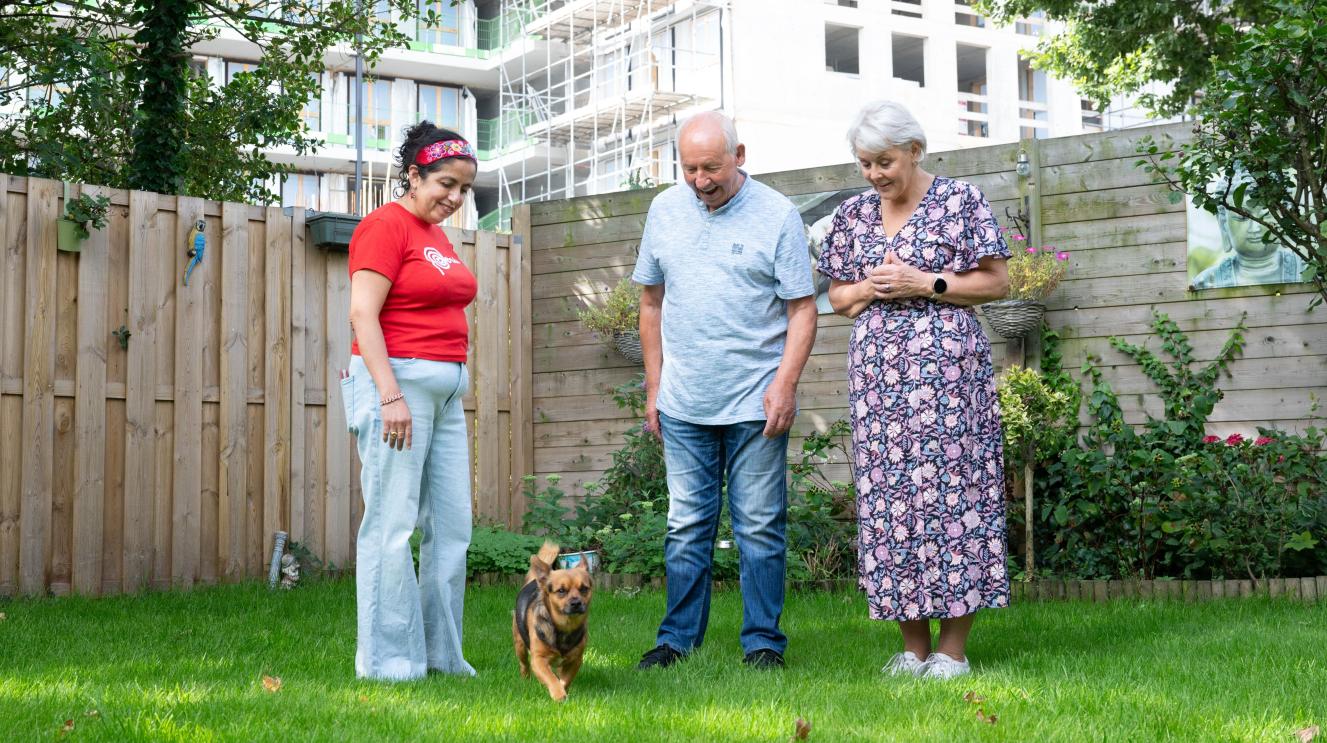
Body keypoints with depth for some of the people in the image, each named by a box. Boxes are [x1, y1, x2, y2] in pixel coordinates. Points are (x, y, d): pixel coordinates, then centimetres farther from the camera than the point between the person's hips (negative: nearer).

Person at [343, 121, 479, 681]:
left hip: (446, 389, 9)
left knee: (451, 525, 8)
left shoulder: (436, 234, 19)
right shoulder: (386, 226, -7)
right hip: (396, 382, -9)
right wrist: (392, 395, -20)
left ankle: (442, 654, 15)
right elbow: (362, 314, -15)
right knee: (393, 525, -6)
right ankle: (387, 662, 0)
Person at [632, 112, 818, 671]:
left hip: (755, 404, -3)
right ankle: (678, 639, 16)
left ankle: (763, 641, 11)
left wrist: (785, 384, -13)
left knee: (759, 527, 2)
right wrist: (653, 386, 10)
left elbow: (802, 309, -3)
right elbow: (651, 302, 14)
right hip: (683, 404, 3)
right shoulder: (665, 210, 8)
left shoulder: (776, 215, -3)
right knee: (686, 526, 8)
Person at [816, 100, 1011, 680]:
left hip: (945, 367, -4)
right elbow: (836, 296, 18)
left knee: (948, 489, -6)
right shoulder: (853, 213, 14)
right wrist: (868, 288, -3)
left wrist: (924, 284, -11)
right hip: (877, 372, 5)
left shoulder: (960, 200, 1)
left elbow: (997, 282, -1)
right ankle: (913, 647, 11)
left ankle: (953, 647, 1)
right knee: (887, 496, 2)